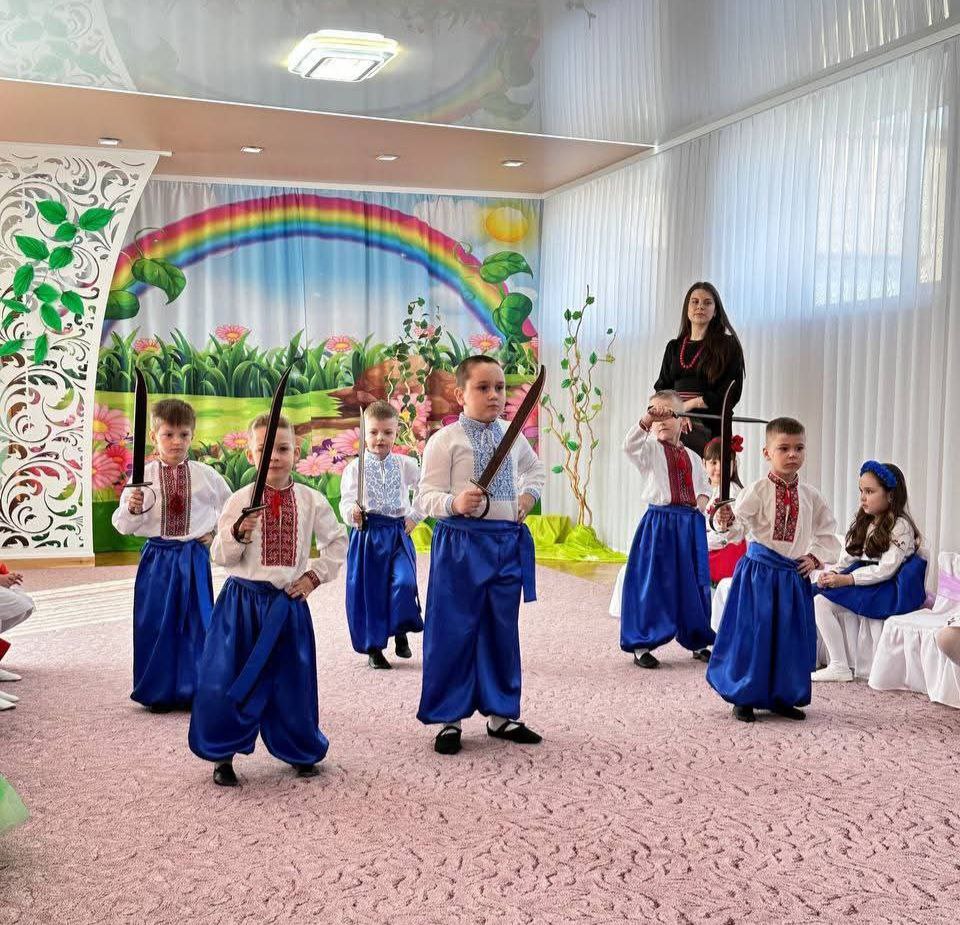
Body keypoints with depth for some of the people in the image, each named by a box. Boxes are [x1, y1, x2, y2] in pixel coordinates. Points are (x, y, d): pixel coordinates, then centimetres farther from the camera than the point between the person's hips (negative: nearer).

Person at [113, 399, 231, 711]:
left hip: (194, 557, 1)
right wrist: (132, 509, -22)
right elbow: (122, 526, -2)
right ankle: (159, 692, 17)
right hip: (158, 556, 0)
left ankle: (194, 690, 18)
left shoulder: (206, 475, 0)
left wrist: (216, 534, 5)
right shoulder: (144, 476, -3)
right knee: (155, 623, 3)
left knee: (196, 622, 4)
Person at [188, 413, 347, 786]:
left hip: (287, 603, 1)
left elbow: (337, 542, 12)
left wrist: (315, 575, 3)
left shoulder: (311, 501, 0)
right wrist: (238, 533, -22)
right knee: (226, 680, -2)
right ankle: (223, 755, 16)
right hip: (242, 600, -1)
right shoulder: (239, 501, -5)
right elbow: (220, 556, -4)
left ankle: (300, 750, 30)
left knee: (291, 682, 10)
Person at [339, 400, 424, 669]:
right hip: (367, 534, -1)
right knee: (368, 590, 2)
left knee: (404, 582, -16)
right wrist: (352, 513, -26)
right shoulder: (355, 468, 0)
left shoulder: (406, 465, 5)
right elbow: (346, 503, -5)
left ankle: (401, 632, 9)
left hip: (398, 533, 1)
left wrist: (415, 517, 6)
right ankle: (373, 647, 17)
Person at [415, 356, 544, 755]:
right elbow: (426, 497, -11)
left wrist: (529, 494, 15)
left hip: (508, 542, 6)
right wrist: (455, 503, -30)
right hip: (461, 541, -5)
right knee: (454, 631, 0)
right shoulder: (445, 439, -6)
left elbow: (536, 468, 33)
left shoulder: (514, 438, 11)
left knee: (503, 630, 12)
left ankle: (501, 713, 25)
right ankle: (449, 718, 13)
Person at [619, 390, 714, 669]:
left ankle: (697, 641, 24)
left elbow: (704, 486, 23)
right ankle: (641, 645, 5)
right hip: (659, 522, -4)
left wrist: (702, 502, 2)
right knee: (653, 582, -3)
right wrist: (647, 419, -34)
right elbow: (630, 444, -20)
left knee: (693, 583, 10)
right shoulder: (650, 450, 1)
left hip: (691, 524, 4)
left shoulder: (692, 457, 16)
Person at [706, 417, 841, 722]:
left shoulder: (810, 496, 4)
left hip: (795, 575, 4)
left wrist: (816, 557, 2)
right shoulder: (757, 491, -8)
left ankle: (783, 697, 24)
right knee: (752, 634, 0)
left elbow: (827, 533, 16)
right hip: (760, 571, -4)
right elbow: (738, 519, -18)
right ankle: (744, 697, 13)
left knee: (792, 637, 9)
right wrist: (726, 520, -39)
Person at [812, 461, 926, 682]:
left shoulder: (900, 526, -11)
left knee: (822, 603, -20)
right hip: (862, 579, 8)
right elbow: (849, 557, 12)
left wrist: (846, 580, -22)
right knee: (818, 599, -11)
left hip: (886, 589, -8)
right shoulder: (864, 522, 14)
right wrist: (833, 573, -9)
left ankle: (839, 667, -14)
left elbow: (885, 570, -20)